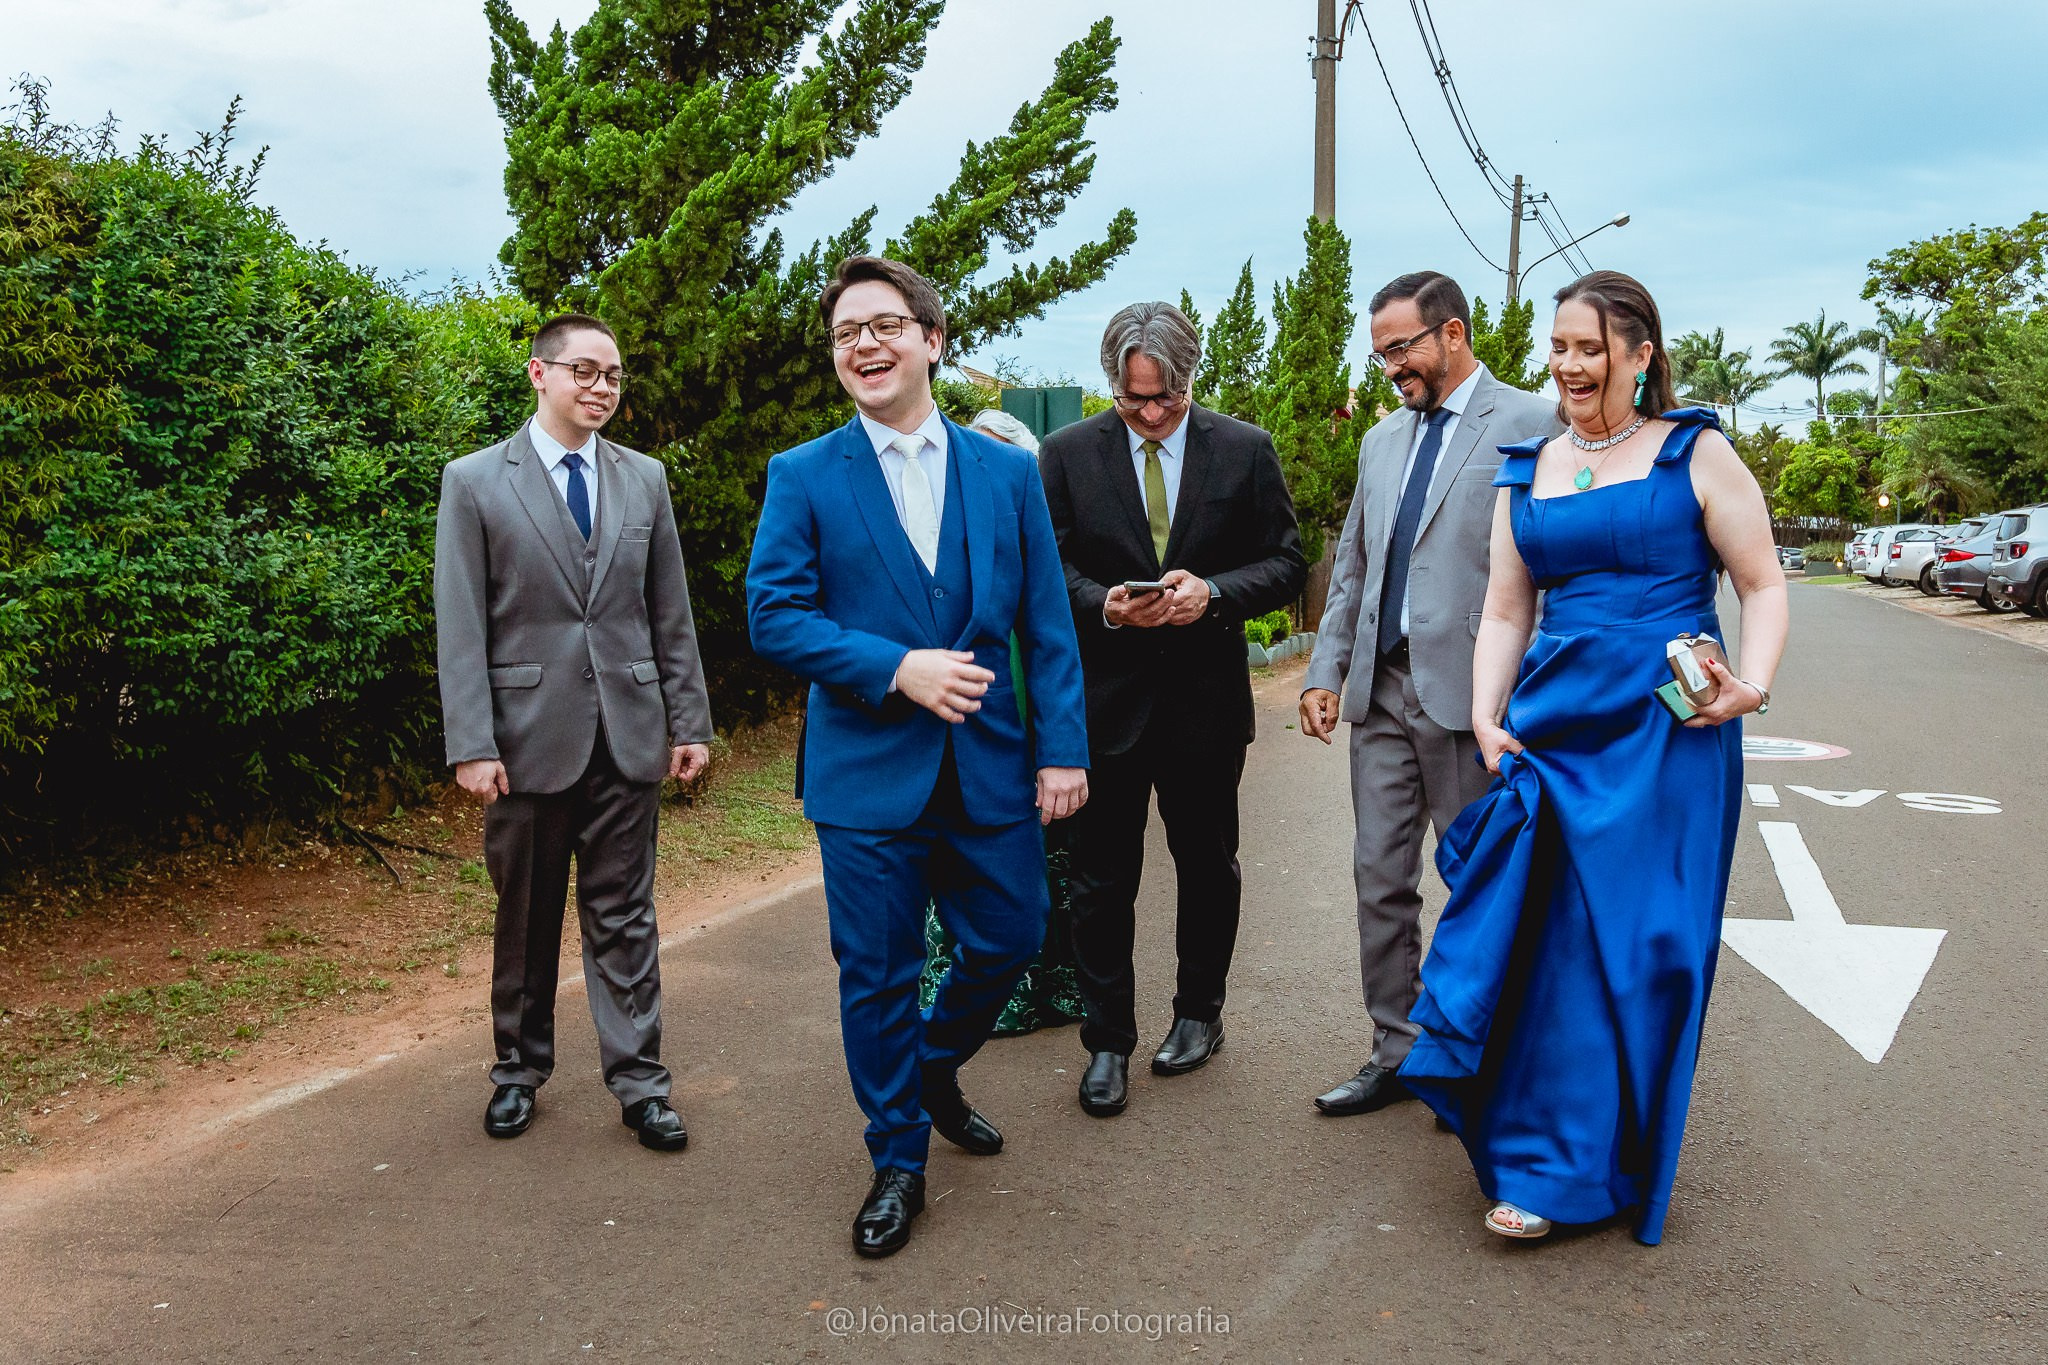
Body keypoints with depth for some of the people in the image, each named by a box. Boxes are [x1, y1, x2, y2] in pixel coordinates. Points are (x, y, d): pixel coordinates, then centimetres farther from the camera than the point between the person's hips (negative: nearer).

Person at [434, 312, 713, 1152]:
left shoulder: (644, 479, 8)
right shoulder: (474, 482, -1)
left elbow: (670, 614, 10)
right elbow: (460, 627, -5)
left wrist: (689, 721, 6)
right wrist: (472, 745, -11)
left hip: (628, 735, 2)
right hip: (529, 736, -2)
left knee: (624, 918, 6)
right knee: (526, 919, 12)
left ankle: (639, 1083, 14)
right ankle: (519, 1071, 30)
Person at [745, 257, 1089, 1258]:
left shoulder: (1007, 473, 5)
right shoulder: (803, 477, -1)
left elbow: (1046, 625, 4)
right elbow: (774, 616, -8)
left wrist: (1062, 749, -2)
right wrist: (896, 669, -20)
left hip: (989, 766, 3)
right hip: (867, 773, -2)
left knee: (1009, 940, 12)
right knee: (877, 977, 6)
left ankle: (935, 1068, 43)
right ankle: (897, 1162, 27)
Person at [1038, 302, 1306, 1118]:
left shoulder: (1245, 451, 0)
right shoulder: (1068, 454, 0)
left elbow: (1286, 565, 0)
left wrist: (1211, 592, -19)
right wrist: (1103, 605, -19)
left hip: (1206, 695, 1)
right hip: (1106, 697, 0)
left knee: (1208, 867, 15)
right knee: (1103, 878, 4)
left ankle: (1199, 1014, 35)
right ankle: (1107, 1042, 17)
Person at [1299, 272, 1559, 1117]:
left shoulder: (1528, 425, -5)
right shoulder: (1383, 439, 17)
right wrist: (1324, 671, 11)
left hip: (1471, 694, -6)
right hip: (1382, 692, 6)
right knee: (1380, 879, 9)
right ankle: (1396, 1053, 21)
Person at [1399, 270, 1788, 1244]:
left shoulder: (1696, 454, 1)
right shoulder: (1527, 471, 12)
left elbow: (1763, 585, 1)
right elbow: (1504, 613, 12)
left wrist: (1750, 686, -16)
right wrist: (1487, 719, -1)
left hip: (1665, 734, -3)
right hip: (1550, 728, 4)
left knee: (1629, 944, 0)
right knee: (1538, 935, 3)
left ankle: (1573, 1171, 13)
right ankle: (1540, 1153, 20)